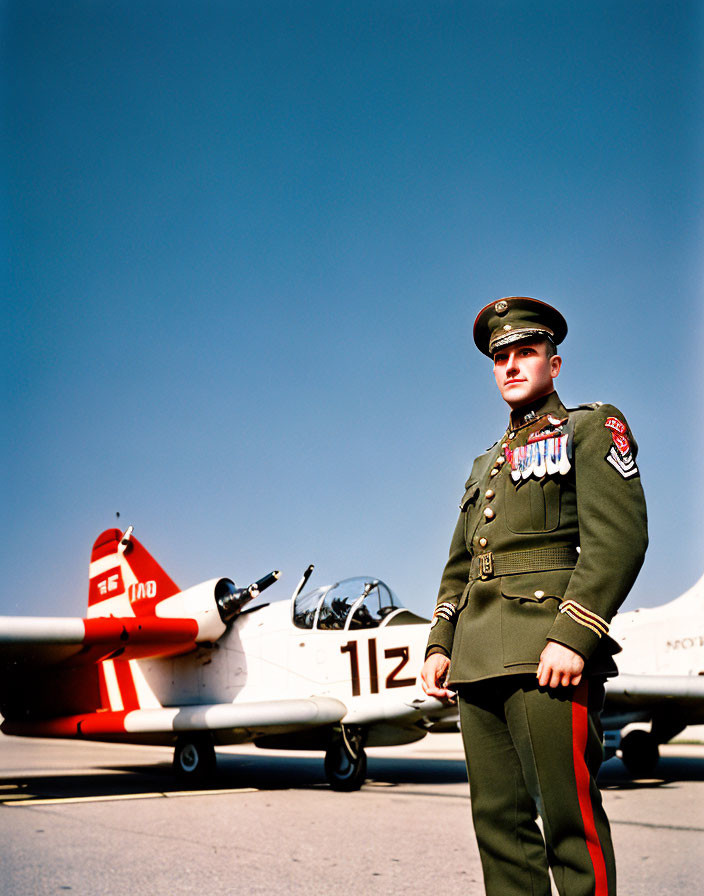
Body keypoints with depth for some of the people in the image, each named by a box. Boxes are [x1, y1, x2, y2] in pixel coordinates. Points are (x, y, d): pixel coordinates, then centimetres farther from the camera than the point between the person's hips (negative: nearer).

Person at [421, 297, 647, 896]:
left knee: (568, 815, -8)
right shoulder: (487, 464, 27)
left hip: (547, 651, -7)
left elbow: (619, 537, -9)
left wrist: (572, 637, -19)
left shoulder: (592, 429, 6)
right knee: (498, 819, 6)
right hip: (478, 661, 7)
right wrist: (440, 645, 12)